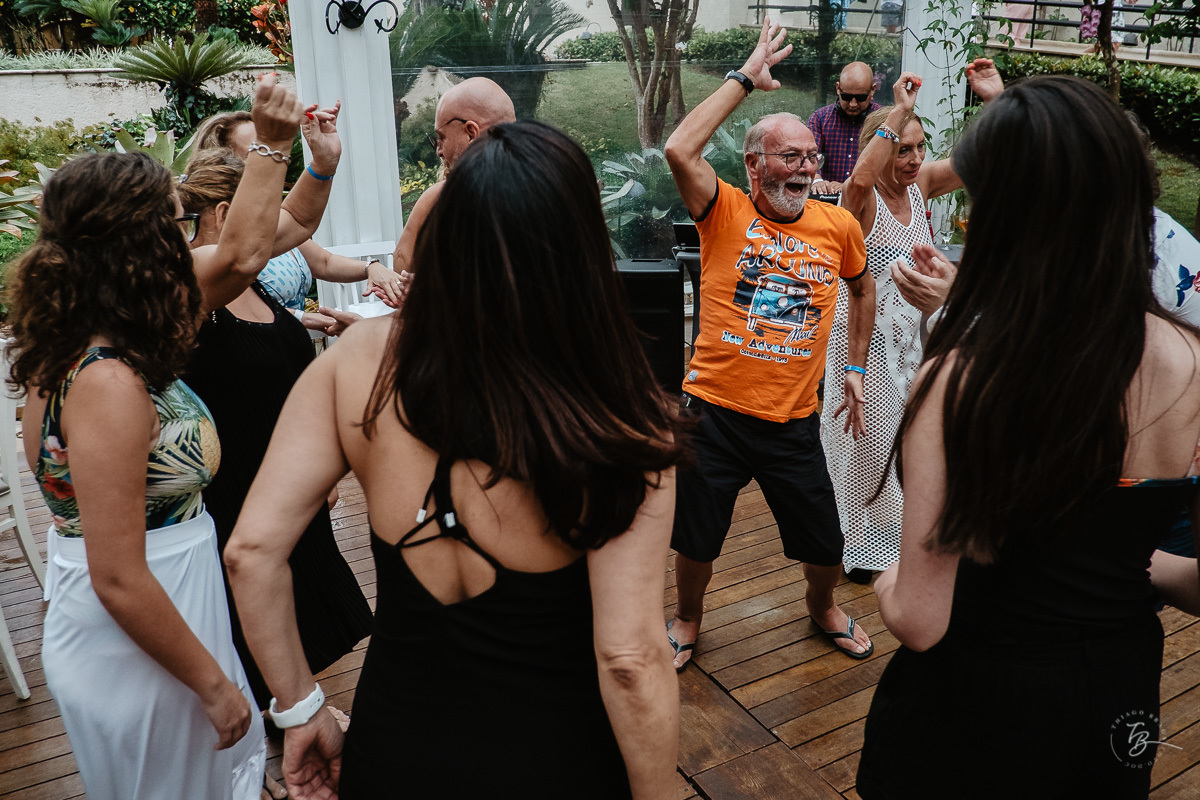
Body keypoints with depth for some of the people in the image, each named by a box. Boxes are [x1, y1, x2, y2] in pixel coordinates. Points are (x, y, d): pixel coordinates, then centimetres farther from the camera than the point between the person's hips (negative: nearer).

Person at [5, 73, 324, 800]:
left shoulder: (91, 340, -1)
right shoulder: (108, 383, -28)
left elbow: (240, 252, 9)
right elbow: (119, 580, -26)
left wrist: (274, 145, 10)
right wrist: (214, 684, -16)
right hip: (134, 647, -8)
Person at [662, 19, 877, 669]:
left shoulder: (838, 226, 1)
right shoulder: (726, 212, -7)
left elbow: (862, 288, 21)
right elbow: (679, 149, -25)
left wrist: (856, 366, 18)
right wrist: (745, 78, -17)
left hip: (793, 420, 3)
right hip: (714, 412, -2)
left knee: (825, 546, 14)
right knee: (695, 540, 13)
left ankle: (822, 608, 49)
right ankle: (687, 620, 43)